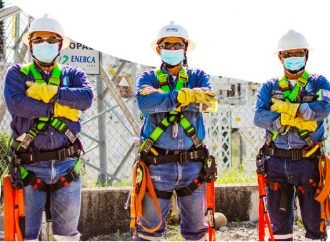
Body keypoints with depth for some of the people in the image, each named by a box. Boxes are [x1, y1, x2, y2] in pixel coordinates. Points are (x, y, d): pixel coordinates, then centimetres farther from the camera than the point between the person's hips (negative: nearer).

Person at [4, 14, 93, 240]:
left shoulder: (73, 74, 11)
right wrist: (58, 109, -13)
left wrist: (49, 92, -15)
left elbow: (87, 98, -10)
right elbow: (15, 103, -15)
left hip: (66, 164, 2)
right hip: (30, 165, -2)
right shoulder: (17, 73, 5)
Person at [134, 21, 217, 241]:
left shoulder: (197, 76, 10)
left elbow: (208, 99, -13)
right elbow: (144, 103, -17)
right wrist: (185, 96, -28)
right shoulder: (149, 77, 6)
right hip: (158, 164, -2)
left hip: (192, 164, 2)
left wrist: (161, 98, -19)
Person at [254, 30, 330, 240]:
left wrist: (286, 108, -15)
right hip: (277, 162, 2)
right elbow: (259, 117, -7)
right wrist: (297, 119, -18)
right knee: (279, 217, 11)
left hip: (308, 161, -2)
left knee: (313, 216, 3)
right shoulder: (270, 87, 11)